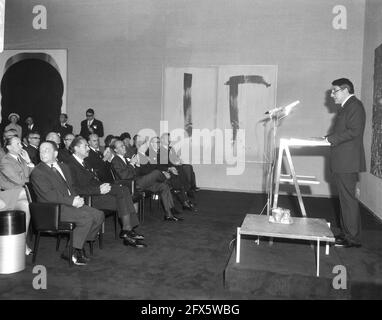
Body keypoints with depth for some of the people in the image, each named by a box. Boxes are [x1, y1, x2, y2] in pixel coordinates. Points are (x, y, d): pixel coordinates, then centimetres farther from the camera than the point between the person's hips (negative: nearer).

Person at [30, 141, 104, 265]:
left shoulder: (63, 167, 20)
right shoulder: (37, 172, -5)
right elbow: (48, 195, -15)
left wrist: (77, 199, -3)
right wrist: (72, 201, -20)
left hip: (72, 203, 8)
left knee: (99, 215, -8)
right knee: (87, 217, -25)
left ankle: (79, 246, 3)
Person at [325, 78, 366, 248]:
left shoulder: (355, 105, -10)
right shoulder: (346, 107, 20)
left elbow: (354, 131, -21)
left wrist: (330, 139, -18)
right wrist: (327, 138, 6)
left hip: (348, 163, -10)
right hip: (342, 163, 10)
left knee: (348, 199, -5)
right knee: (345, 198, 14)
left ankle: (353, 238, 2)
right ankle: (346, 233, 24)